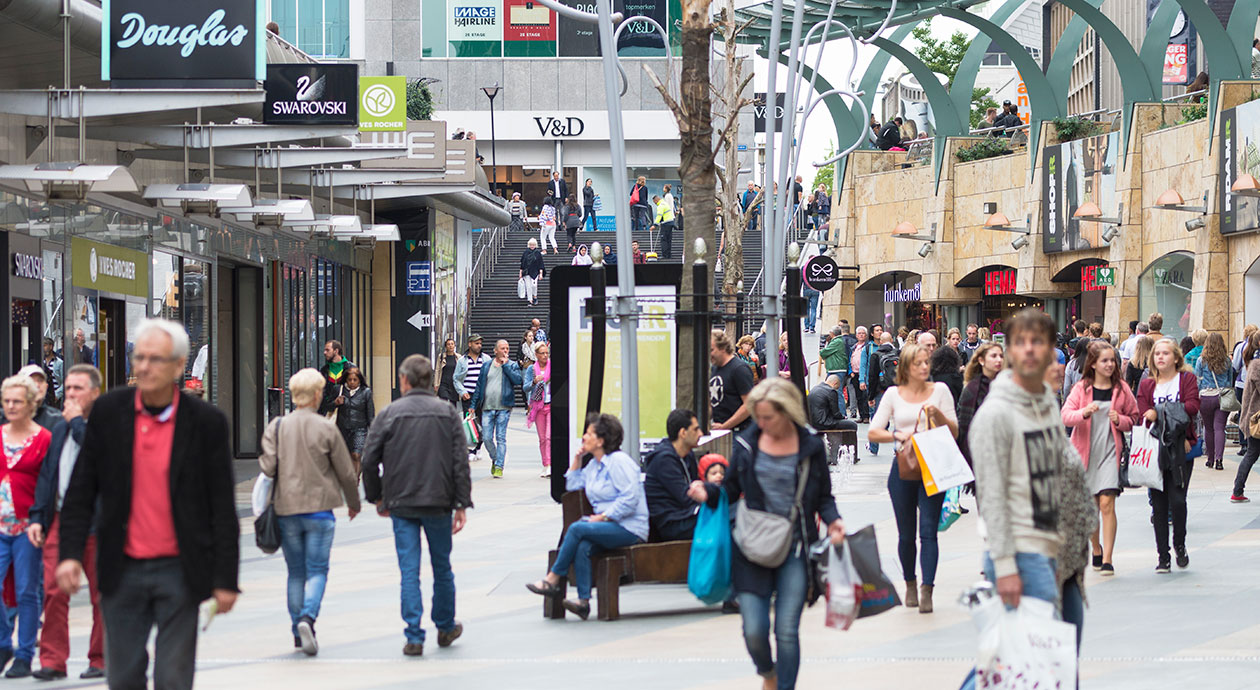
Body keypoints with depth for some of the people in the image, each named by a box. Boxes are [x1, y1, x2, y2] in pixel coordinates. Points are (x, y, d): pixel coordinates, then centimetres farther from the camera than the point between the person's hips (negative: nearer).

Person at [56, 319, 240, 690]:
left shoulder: (207, 422, -5)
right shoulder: (108, 411, 0)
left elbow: (223, 508, -2)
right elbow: (80, 492, 4)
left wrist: (226, 579, -5)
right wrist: (70, 554, -7)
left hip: (178, 572, -2)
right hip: (122, 571, 2)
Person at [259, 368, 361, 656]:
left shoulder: (276, 427, -1)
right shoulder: (327, 429, -6)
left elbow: (268, 467, -7)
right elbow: (346, 472, -1)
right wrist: (354, 502, 15)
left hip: (286, 509, 3)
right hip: (319, 508, -3)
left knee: (296, 572, 12)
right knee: (317, 570, 1)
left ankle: (298, 631, 14)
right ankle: (307, 618, -22)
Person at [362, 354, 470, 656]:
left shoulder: (390, 414, -3)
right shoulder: (448, 414, 1)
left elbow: (369, 461, -3)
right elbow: (460, 463, -3)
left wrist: (377, 498, 10)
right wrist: (462, 505, 0)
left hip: (401, 504, -1)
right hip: (439, 503, 1)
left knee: (409, 570, 1)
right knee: (442, 566, 15)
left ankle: (414, 637, -3)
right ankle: (445, 628, 29)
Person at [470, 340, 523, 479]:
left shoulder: (512, 365, 7)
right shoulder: (486, 366, 13)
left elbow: (518, 380, -12)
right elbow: (479, 386, 15)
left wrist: (505, 365, -9)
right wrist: (473, 405, 11)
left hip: (504, 408, -2)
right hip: (487, 407, 2)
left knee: (501, 438, -4)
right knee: (487, 437, -1)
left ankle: (499, 467, 0)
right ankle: (495, 459, 23)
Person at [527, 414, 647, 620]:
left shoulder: (619, 461, -10)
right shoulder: (594, 464, 19)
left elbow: (630, 498, -19)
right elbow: (572, 485, 28)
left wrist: (602, 517, -19)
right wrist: (577, 458, 17)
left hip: (629, 528, -8)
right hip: (608, 525, 8)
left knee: (577, 529, -25)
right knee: (582, 547, -24)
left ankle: (552, 580, -15)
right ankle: (583, 601, -31)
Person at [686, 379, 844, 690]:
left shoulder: (811, 447, 2)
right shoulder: (746, 444, 4)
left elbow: (823, 497, 10)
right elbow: (731, 490, 11)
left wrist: (832, 520, -10)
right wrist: (708, 492, -10)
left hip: (794, 549, -1)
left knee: (787, 631, -5)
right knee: (754, 630, -3)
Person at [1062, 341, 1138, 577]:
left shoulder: (1121, 389, 4)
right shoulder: (1081, 389, 2)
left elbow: (1134, 418, 12)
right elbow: (1065, 415, -8)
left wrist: (1120, 421, -10)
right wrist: (1084, 413, -28)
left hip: (1110, 451, -1)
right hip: (1085, 452, 1)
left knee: (1107, 503, -14)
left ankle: (1107, 559, -13)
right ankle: (1096, 549, 34)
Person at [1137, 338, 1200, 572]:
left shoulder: (1187, 379, 6)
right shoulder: (1146, 385, 11)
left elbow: (1192, 407, -10)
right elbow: (1143, 417, -1)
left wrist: (1159, 413, -15)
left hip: (1180, 450, -2)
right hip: (1155, 448, 2)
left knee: (1177, 499, -13)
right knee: (1159, 504, 1)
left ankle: (1179, 544, 12)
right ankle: (1163, 557, 8)